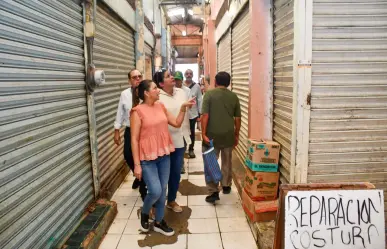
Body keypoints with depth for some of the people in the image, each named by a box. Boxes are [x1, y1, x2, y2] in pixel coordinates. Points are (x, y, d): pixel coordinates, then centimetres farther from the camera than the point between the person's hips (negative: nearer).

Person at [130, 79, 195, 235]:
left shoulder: (160, 106, 5)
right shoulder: (137, 111, -12)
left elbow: (177, 123, 12)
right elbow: (134, 139, -12)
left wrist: (183, 108, -2)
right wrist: (137, 164, -14)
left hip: (164, 155, 6)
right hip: (147, 158, -6)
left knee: (163, 190, 11)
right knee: (155, 191, -8)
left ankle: (159, 222, 29)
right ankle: (144, 213, 24)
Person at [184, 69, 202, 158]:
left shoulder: (197, 86, 0)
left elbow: (200, 100, 1)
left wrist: (200, 114, -3)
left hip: (193, 114, 0)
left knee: (192, 132, 11)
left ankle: (191, 149, 24)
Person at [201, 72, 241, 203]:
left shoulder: (209, 94, -7)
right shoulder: (234, 96, 3)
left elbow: (205, 115, -15)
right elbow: (237, 118, 5)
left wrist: (203, 133, -13)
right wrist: (236, 135, 15)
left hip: (212, 135, -3)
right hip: (228, 135, 4)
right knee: (227, 162, 19)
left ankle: (213, 192, 3)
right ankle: (226, 186, 33)